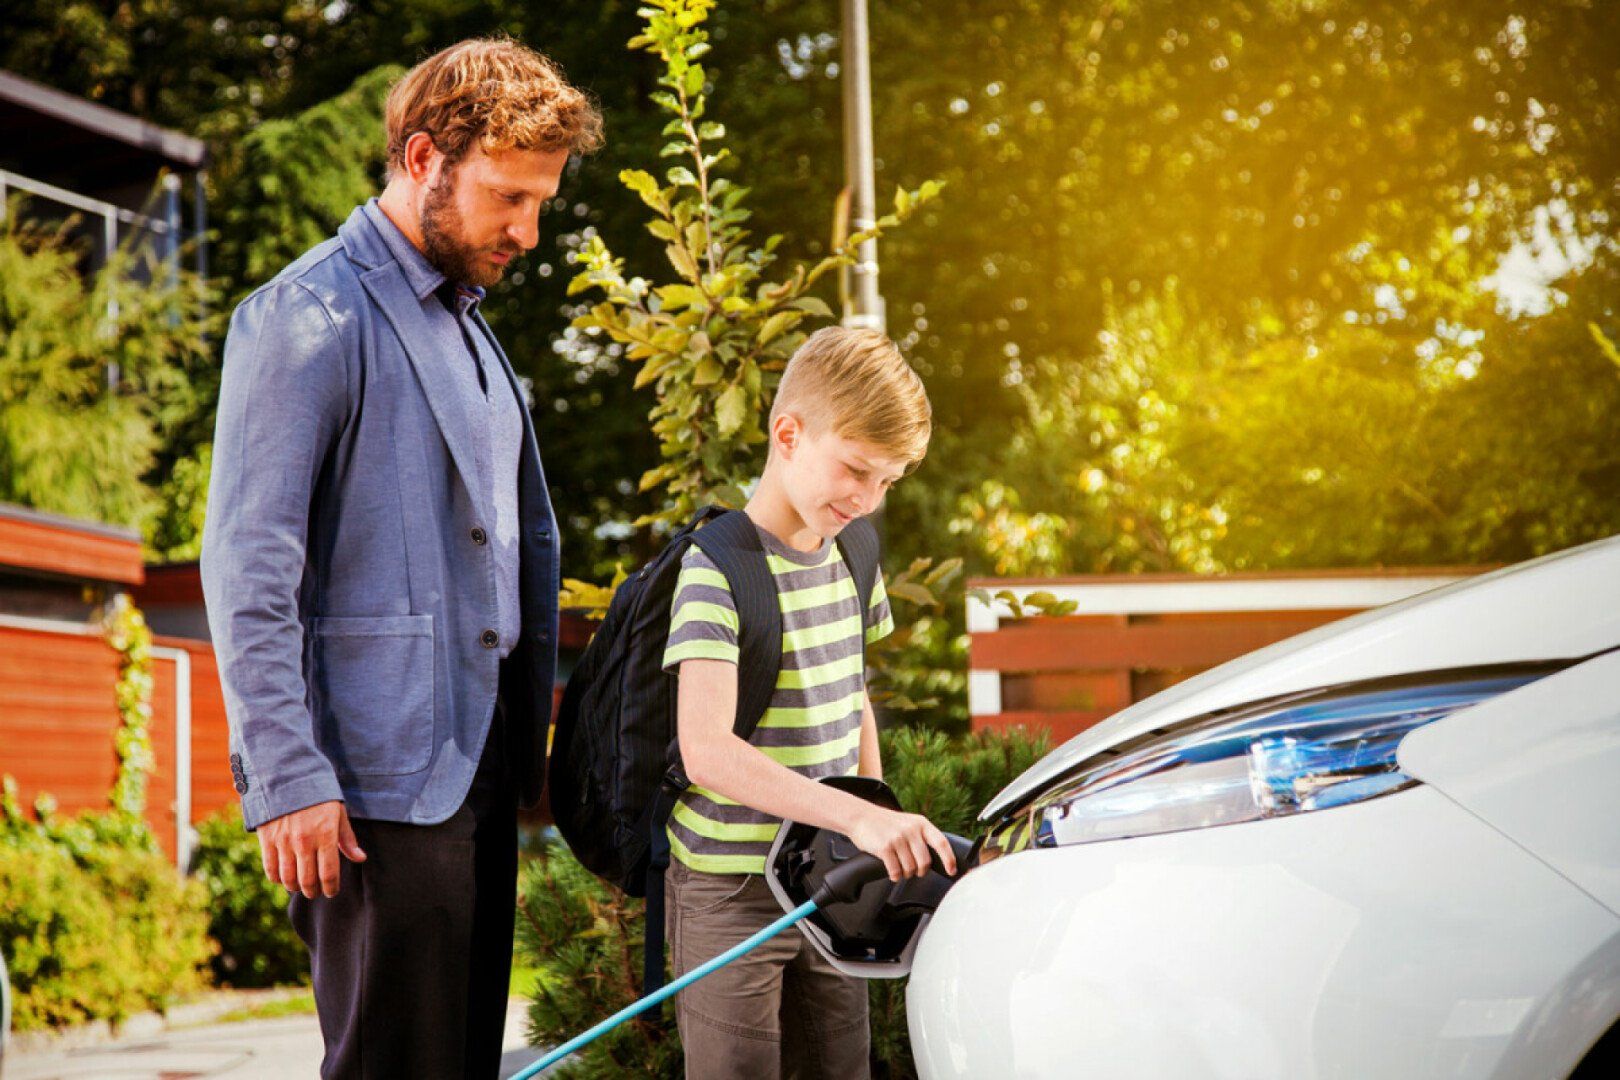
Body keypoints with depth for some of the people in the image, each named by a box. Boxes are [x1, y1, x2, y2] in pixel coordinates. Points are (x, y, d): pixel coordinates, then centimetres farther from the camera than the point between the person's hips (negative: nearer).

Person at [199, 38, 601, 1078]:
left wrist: (530, 738, 16)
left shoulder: (470, 327, 20)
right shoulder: (309, 321, -9)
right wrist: (287, 778, -20)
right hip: (380, 782, -9)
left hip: (477, 765, 9)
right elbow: (248, 568, -15)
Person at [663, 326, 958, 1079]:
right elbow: (706, 749, -28)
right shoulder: (718, 569, -17)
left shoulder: (848, 557, 7)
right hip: (731, 895, -7)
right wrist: (857, 817, -34)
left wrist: (882, 833, 15)